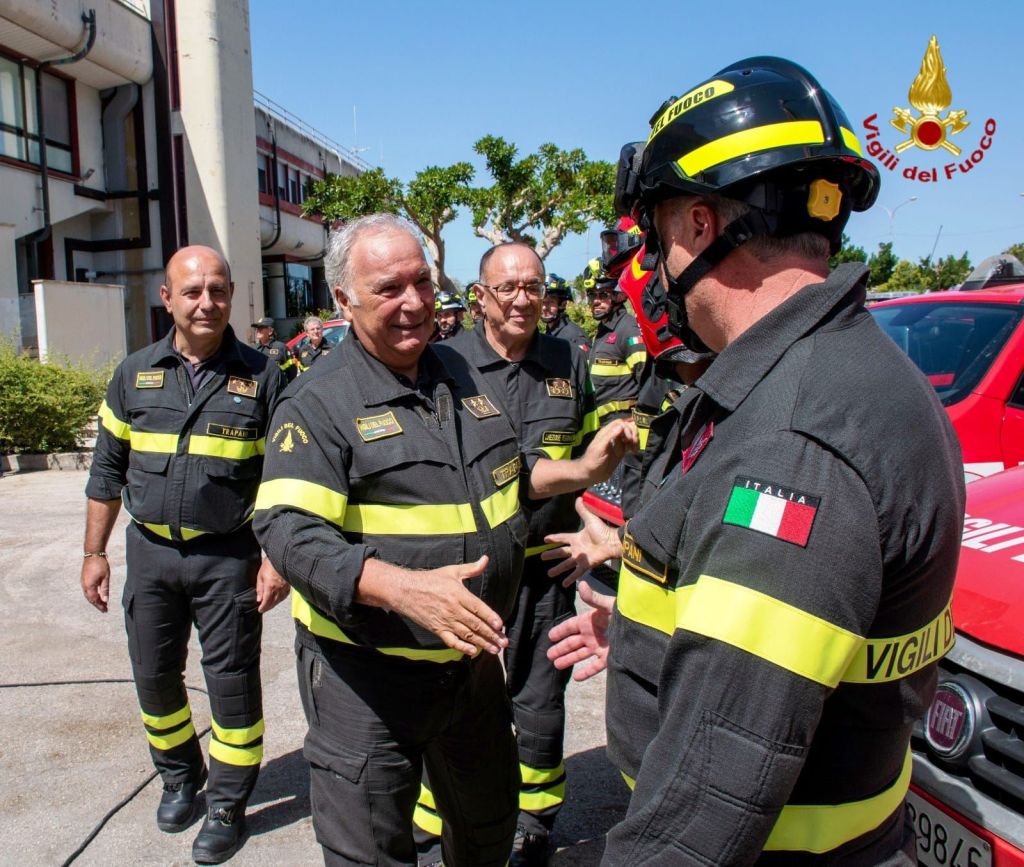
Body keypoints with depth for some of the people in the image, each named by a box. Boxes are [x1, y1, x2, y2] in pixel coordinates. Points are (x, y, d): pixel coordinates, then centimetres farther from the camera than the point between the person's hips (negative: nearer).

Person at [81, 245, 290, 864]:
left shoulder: (261, 376, -6)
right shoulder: (136, 374, 3)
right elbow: (108, 470, 9)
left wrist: (277, 558, -10)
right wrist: (95, 553, 7)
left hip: (228, 557, -3)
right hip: (149, 552, 4)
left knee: (231, 680, 4)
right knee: (155, 675, 15)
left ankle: (228, 805, 22)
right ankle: (180, 776, 39)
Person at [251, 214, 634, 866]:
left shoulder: (462, 374, 6)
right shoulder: (318, 404, -15)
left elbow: (506, 475, 19)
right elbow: (291, 533, -25)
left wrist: (583, 470, 4)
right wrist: (406, 588, -38)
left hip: (474, 660, 7)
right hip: (367, 677, -6)